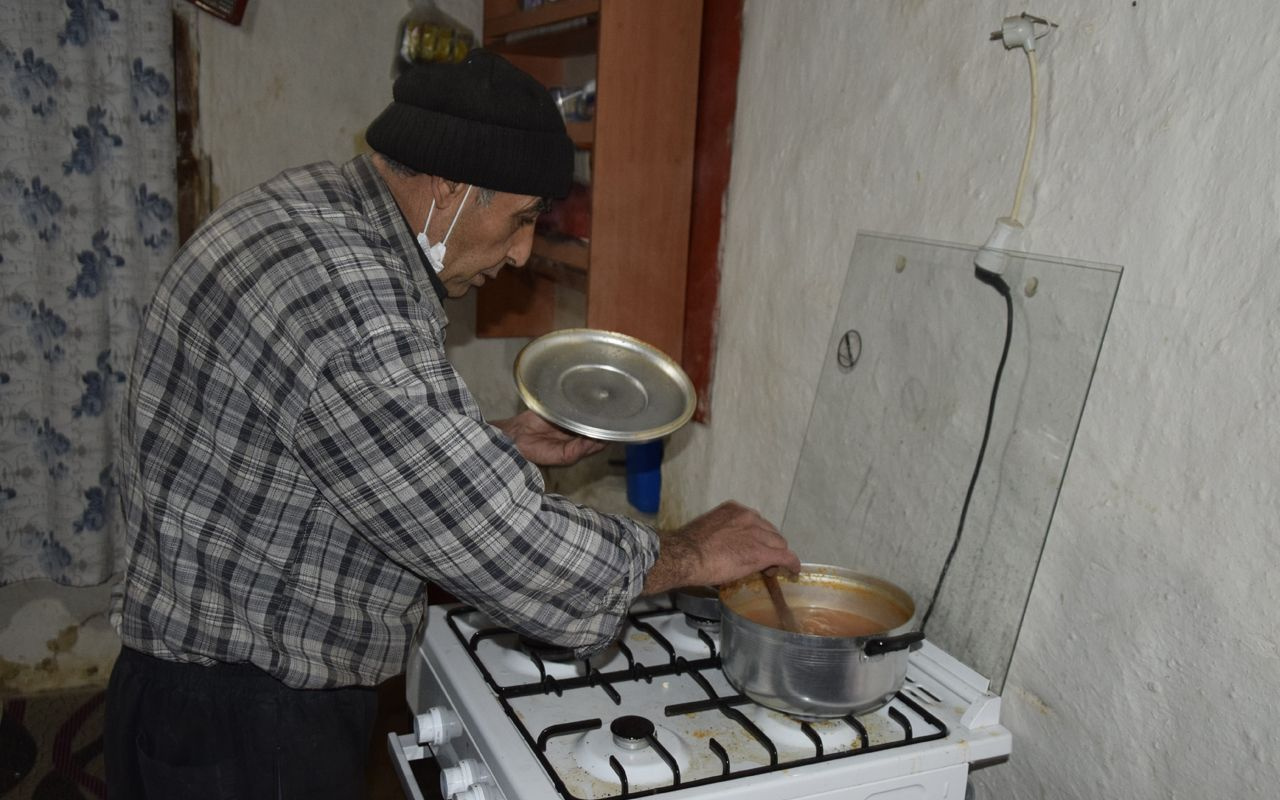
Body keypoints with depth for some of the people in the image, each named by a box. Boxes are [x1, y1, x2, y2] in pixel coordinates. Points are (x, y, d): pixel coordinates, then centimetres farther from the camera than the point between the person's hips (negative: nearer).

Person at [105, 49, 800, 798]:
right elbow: (502, 545, -29)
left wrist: (501, 442, 9)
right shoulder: (343, 293, -30)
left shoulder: (315, 211, 4)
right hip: (240, 719, -9)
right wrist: (688, 554, -14)